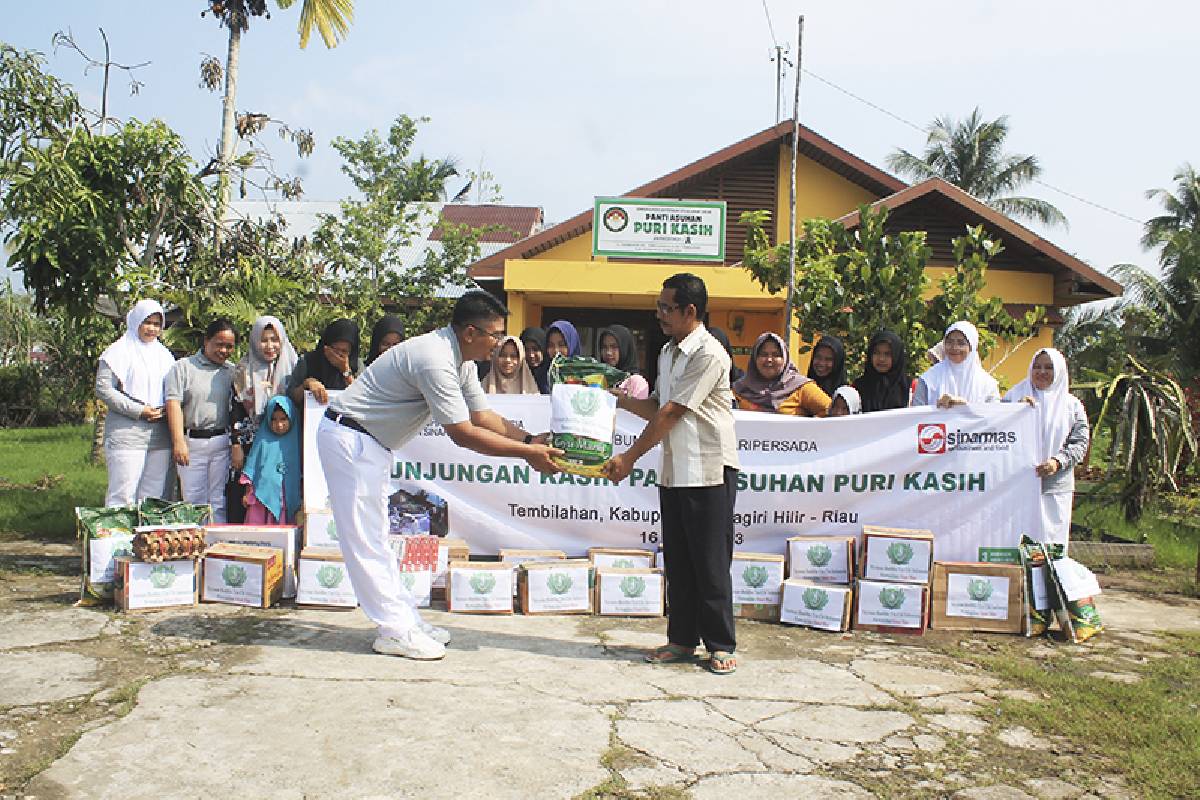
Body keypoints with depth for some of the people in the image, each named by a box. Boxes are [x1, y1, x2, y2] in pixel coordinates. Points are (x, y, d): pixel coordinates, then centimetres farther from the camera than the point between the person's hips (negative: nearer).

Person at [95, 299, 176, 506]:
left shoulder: (163, 354, 17)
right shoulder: (118, 351, 0)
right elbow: (103, 389, -8)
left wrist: (165, 410, 1)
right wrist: (138, 411, -14)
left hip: (160, 438, 6)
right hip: (127, 435, -5)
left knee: (155, 495, 7)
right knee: (123, 494, -6)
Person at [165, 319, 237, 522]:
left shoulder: (232, 371, 12)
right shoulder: (183, 367, 2)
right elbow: (173, 403, -5)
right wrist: (179, 441, -13)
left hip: (222, 442, 2)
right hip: (191, 442, -2)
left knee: (219, 502, 5)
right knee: (194, 500, 3)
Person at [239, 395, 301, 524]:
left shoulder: (294, 441, 5)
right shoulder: (263, 441, 1)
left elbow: (300, 472, 10)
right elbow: (252, 465, 5)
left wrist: (300, 498, 11)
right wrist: (248, 493, 4)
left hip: (288, 498, 1)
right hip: (263, 494, -1)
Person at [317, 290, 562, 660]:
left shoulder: (460, 359, 4)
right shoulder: (435, 360, -28)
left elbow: (483, 415, 7)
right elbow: (463, 434, -27)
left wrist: (531, 440, -5)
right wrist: (526, 453, -23)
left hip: (370, 442, 11)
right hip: (349, 438, -11)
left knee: (375, 536, 14)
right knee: (365, 538, -4)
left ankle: (405, 618, 21)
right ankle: (396, 630, 1)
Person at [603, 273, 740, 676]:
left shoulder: (709, 355, -15)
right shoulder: (668, 352, 14)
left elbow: (670, 414, -16)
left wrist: (629, 457, -13)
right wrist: (618, 398, 5)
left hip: (709, 470, -8)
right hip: (673, 471, 8)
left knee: (710, 561, -1)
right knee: (677, 559, 12)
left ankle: (720, 645, 11)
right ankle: (682, 639, 22)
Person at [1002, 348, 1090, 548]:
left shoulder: (1072, 405, 10)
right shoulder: (1015, 395, 9)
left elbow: (1080, 443, 4)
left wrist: (1058, 462, -12)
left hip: (1055, 487, 1)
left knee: (1051, 542, 1)